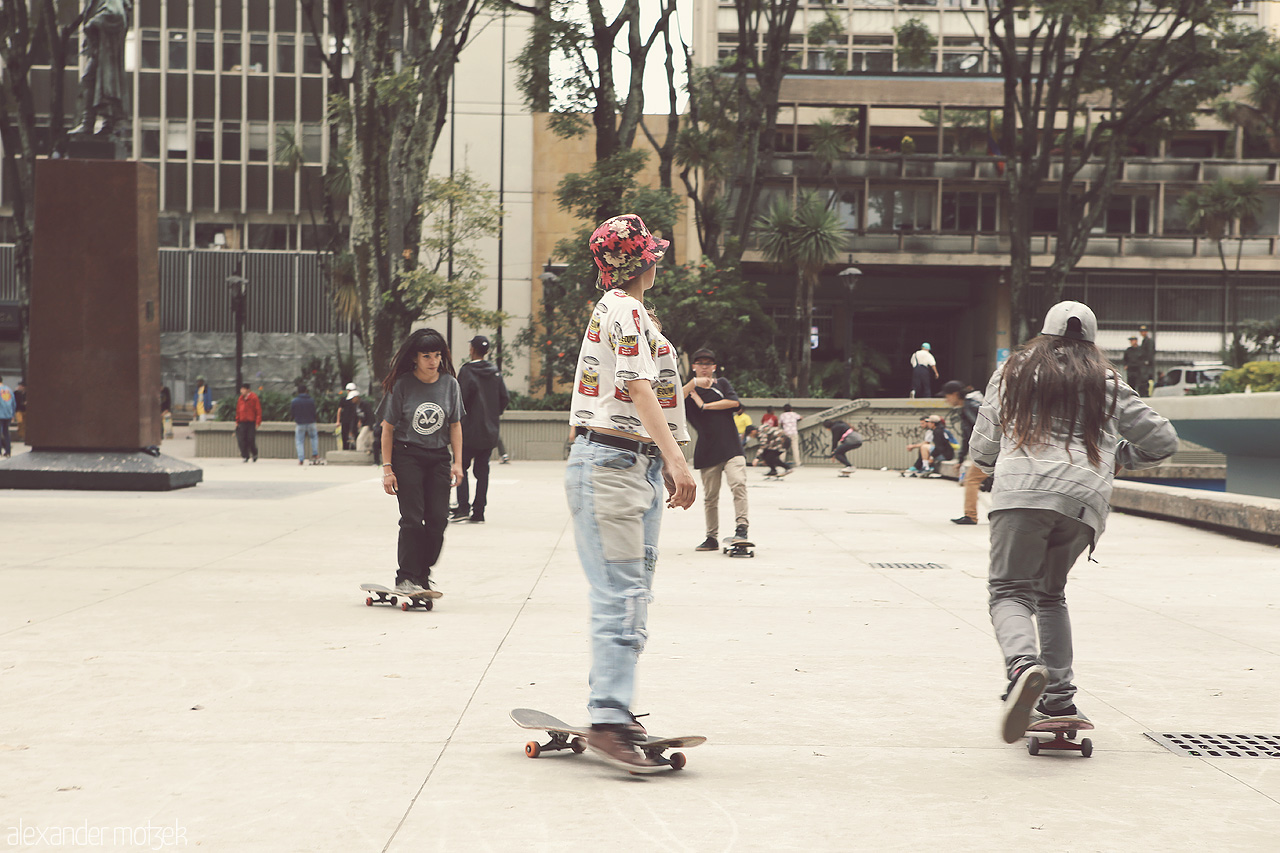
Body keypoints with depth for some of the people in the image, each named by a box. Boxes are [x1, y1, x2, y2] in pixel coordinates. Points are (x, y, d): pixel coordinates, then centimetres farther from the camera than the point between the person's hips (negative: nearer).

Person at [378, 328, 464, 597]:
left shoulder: (450, 384, 2)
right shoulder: (402, 385, -6)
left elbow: (455, 425, 8)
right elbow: (388, 428, -2)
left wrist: (457, 462, 0)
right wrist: (387, 468, -7)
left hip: (439, 458, 3)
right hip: (406, 456, -3)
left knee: (438, 519, -4)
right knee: (412, 518, -10)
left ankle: (423, 575, 10)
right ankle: (406, 578, -6)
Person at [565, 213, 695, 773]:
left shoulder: (622, 310, 23)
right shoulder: (625, 311, -10)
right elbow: (640, 389, -20)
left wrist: (665, 464, 25)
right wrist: (675, 458, -27)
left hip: (637, 466, 11)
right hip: (608, 465, -11)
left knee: (631, 595, 11)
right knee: (622, 595, -16)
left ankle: (614, 710, 15)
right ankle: (607, 722, -19)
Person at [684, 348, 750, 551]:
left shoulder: (722, 384, 15)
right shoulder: (691, 391, 12)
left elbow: (734, 403, -3)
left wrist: (705, 405, -3)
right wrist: (694, 383, -18)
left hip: (731, 446, -1)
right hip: (707, 450, 1)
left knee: (738, 484, -20)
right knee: (710, 496, 3)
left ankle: (741, 527, -19)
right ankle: (712, 538, 12)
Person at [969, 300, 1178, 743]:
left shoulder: (1013, 372, 19)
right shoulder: (1107, 383, 21)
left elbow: (982, 451, 20)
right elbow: (1163, 440, 23)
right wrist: (1120, 456, 41)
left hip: (1022, 491, -3)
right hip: (1085, 499, 3)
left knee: (1010, 591, -4)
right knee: (1050, 593, 19)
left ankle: (1023, 666, -35)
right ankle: (1059, 700, 12)